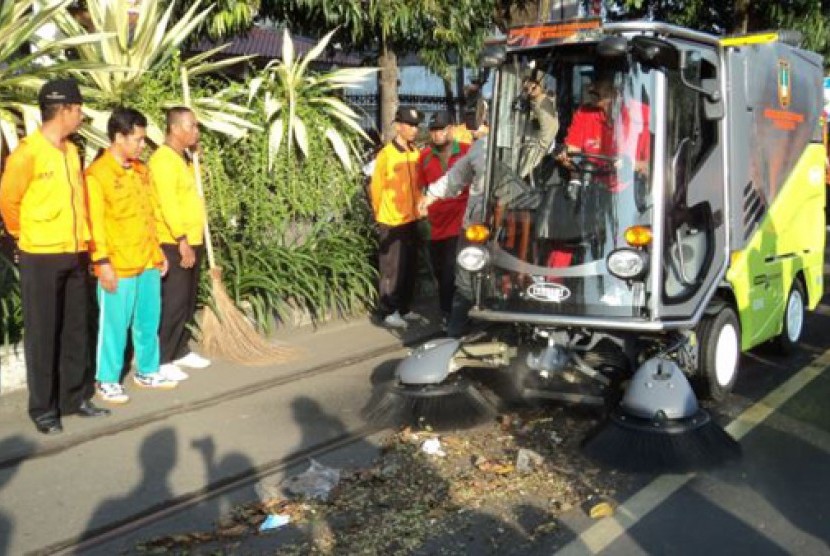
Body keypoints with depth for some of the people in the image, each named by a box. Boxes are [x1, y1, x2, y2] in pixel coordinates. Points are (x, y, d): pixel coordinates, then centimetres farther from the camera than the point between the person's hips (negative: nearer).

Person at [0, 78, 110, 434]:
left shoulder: (72, 151, 9)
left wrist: (81, 240, 12)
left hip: (75, 255, 6)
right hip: (41, 257, -6)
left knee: (75, 331, 13)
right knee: (43, 334, 3)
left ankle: (75, 398, 25)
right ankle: (43, 408, 14)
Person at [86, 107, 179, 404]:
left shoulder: (141, 170, 12)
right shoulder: (97, 174, -12)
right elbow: (95, 223, -14)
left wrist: (158, 251, 17)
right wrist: (102, 262, -18)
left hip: (148, 262, 7)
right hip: (118, 266, -7)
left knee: (149, 322, 15)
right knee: (114, 325, 2)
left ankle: (147, 372, 29)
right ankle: (107, 381, 15)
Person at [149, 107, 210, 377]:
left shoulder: (183, 158, 15)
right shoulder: (163, 159, -15)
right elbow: (168, 203, -23)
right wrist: (181, 240, -26)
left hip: (193, 241, 10)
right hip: (173, 244, -9)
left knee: (188, 302, 16)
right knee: (173, 303, -6)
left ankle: (181, 351, 26)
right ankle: (162, 359, 1)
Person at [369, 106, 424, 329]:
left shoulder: (415, 153, 4)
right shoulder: (386, 154, -13)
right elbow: (376, 187, -7)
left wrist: (418, 206, 13)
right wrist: (381, 215, 1)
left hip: (411, 220, 6)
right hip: (392, 222, -6)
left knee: (410, 267, 12)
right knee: (392, 269, 1)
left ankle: (404, 309, 24)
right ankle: (389, 312, 10)